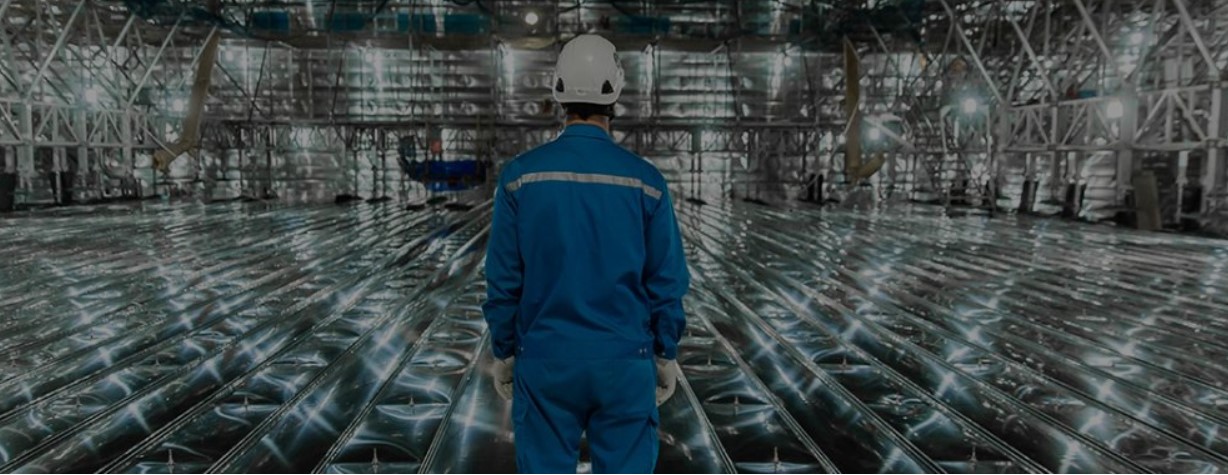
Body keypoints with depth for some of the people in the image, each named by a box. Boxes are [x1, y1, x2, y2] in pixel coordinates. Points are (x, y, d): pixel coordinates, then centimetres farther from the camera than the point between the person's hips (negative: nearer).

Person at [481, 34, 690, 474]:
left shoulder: (520, 175, -6)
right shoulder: (645, 180, -7)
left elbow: (504, 280, -3)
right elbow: (667, 282, -3)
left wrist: (503, 354, 9)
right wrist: (666, 355, 9)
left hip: (546, 359, 1)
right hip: (625, 360, 0)